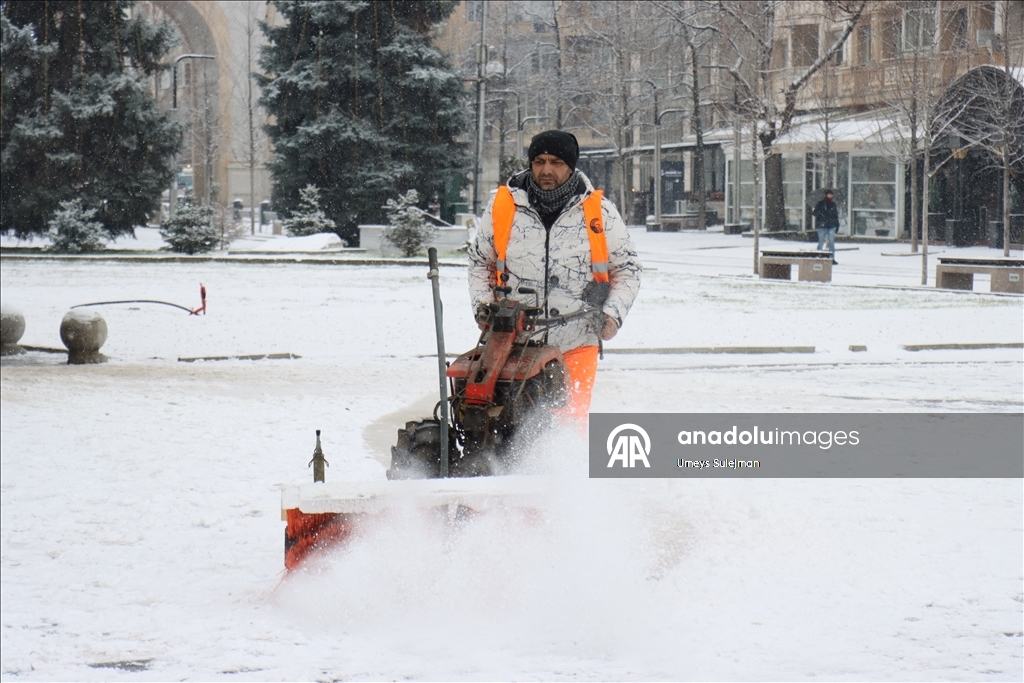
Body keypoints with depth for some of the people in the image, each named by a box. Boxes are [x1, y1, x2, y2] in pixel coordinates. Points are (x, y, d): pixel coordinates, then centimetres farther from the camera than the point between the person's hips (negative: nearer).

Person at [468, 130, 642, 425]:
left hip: (576, 343, -1)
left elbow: (627, 268, 12)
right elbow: (479, 261, 20)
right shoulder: (503, 207, 5)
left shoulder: (598, 211, 3)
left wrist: (614, 313, -3)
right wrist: (482, 304, 6)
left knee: (571, 422, -6)